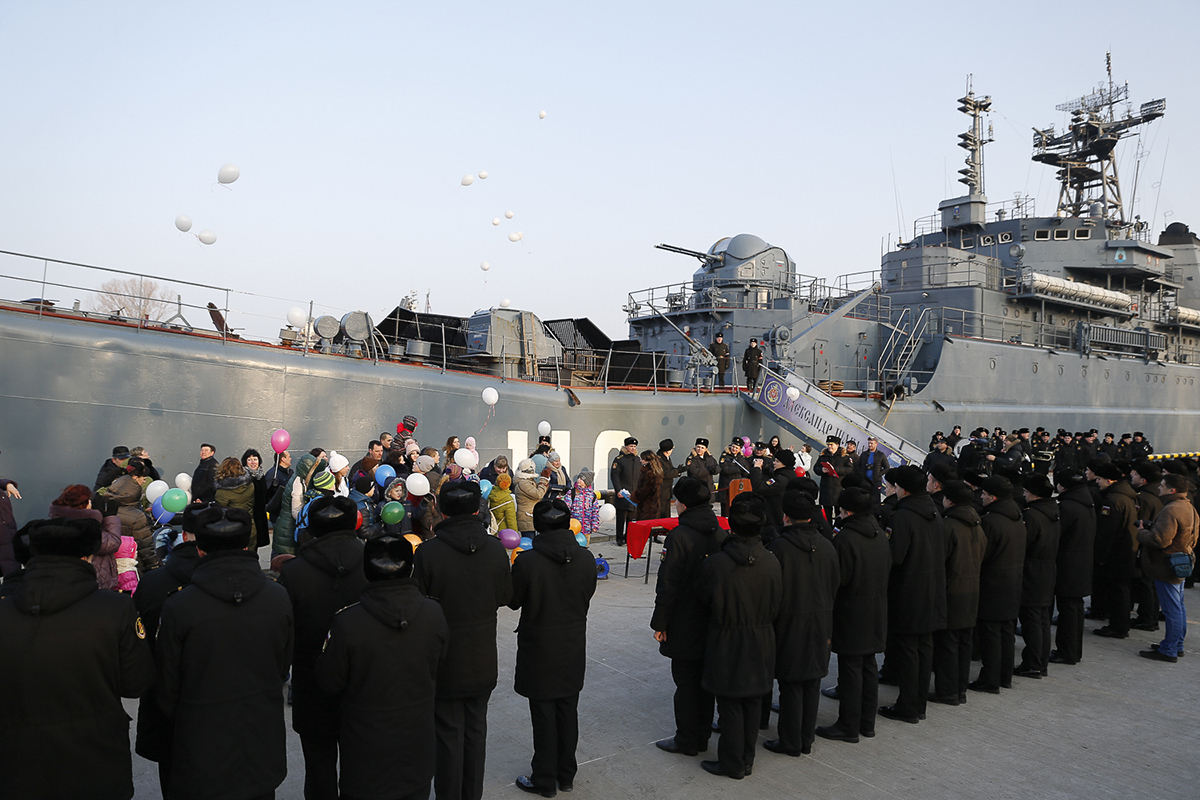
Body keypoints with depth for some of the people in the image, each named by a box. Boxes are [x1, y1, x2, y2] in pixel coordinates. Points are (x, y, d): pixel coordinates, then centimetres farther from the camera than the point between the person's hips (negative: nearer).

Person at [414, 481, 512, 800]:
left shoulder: (427, 553, -21)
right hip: (483, 661, 3)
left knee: (449, 734, 11)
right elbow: (505, 595, 2)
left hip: (444, 663, -3)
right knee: (476, 731, 19)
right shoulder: (495, 549, -10)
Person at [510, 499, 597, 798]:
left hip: (539, 651, -4)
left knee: (544, 717, 10)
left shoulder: (527, 562, -22)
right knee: (568, 711, 18)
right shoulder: (586, 559, -11)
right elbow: (587, 595, 3)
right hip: (574, 648, 4)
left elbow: (514, 601, -8)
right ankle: (566, 775, 32)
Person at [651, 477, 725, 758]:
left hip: (685, 625, -6)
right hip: (714, 623, 7)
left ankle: (687, 740, 15)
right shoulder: (721, 534, 1)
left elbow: (667, 585, -18)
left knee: (686, 682, 5)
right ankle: (703, 736, 27)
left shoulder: (679, 537, -20)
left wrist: (659, 623, -9)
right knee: (705, 679, 16)